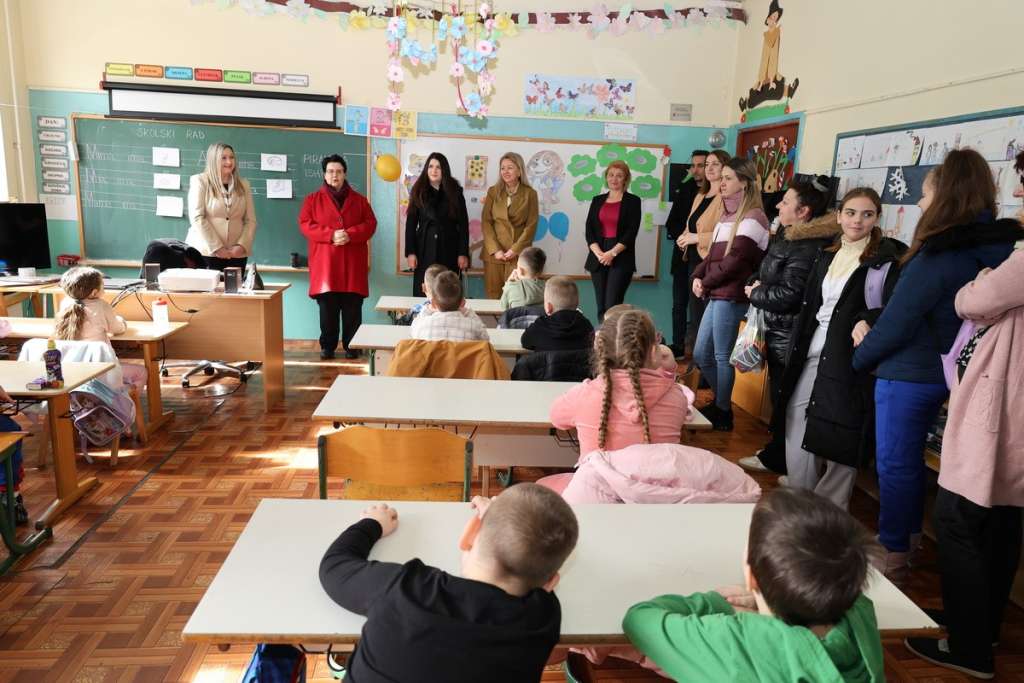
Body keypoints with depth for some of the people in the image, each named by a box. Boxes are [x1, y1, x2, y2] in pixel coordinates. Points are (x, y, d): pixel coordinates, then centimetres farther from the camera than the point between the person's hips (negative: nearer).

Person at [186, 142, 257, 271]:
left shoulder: (243, 184, 12)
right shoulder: (200, 181, 1)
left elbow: (250, 220, 7)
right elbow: (197, 218, -7)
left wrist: (242, 245, -7)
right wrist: (216, 247, -13)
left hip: (236, 254, 3)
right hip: (205, 252, -3)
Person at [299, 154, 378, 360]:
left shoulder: (359, 200, 12)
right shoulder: (312, 199, 9)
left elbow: (370, 224, 4)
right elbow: (305, 225, -1)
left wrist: (350, 234, -14)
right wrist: (331, 235, -15)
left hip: (352, 264, 1)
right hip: (325, 264, -1)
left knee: (352, 309, 1)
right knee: (327, 309, 1)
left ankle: (351, 346, 10)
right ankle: (327, 346, 11)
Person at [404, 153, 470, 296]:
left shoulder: (455, 192, 3)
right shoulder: (419, 192, 5)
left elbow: (463, 224, 1)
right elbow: (411, 223, 3)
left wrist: (463, 253, -6)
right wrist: (410, 252, -5)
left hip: (449, 249, 0)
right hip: (425, 249, 1)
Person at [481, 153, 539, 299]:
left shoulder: (530, 193, 2)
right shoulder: (493, 191, 7)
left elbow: (531, 225, -2)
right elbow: (486, 222, 2)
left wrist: (515, 250, -11)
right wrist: (495, 250, -9)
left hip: (519, 254, -2)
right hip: (494, 253, 2)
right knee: (493, 296, 2)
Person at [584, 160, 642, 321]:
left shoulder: (633, 201, 2)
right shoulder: (597, 200, 13)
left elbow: (632, 231, -7)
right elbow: (589, 229, 5)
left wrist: (612, 253, -15)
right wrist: (598, 253, -10)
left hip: (621, 259, -4)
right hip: (598, 258, 4)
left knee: (612, 305, -12)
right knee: (601, 306, 5)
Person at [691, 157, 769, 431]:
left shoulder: (752, 217, -10)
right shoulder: (728, 215, 18)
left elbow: (735, 259, -16)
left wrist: (706, 283, -7)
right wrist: (698, 277, 1)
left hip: (731, 295, -9)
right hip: (716, 294, 9)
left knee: (722, 356, 1)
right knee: (701, 355, 13)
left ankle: (723, 413, 15)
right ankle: (720, 402, 30)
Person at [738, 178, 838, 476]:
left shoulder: (807, 247, -21)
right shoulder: (787, 235, 11)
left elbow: (789, 294, -24)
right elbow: (764, 272, 20)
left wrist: (755, 293, -10)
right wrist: (756, 286, 0)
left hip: (790, 336, -10)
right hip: (779, 331, 10)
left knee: (784, 398, 3)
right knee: (779, 395, 19)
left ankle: (778, 459, 17)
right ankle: (776, 454, 32)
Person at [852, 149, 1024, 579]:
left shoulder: (939, 255, -24)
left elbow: (896, 323, -19)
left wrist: (861, 357, -2)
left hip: (907, 375, -8)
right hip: (944, 372, 8)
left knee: (894, 463, 6)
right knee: (911, 456, 23)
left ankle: (894, 555, 20)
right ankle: (908, 536, 38)